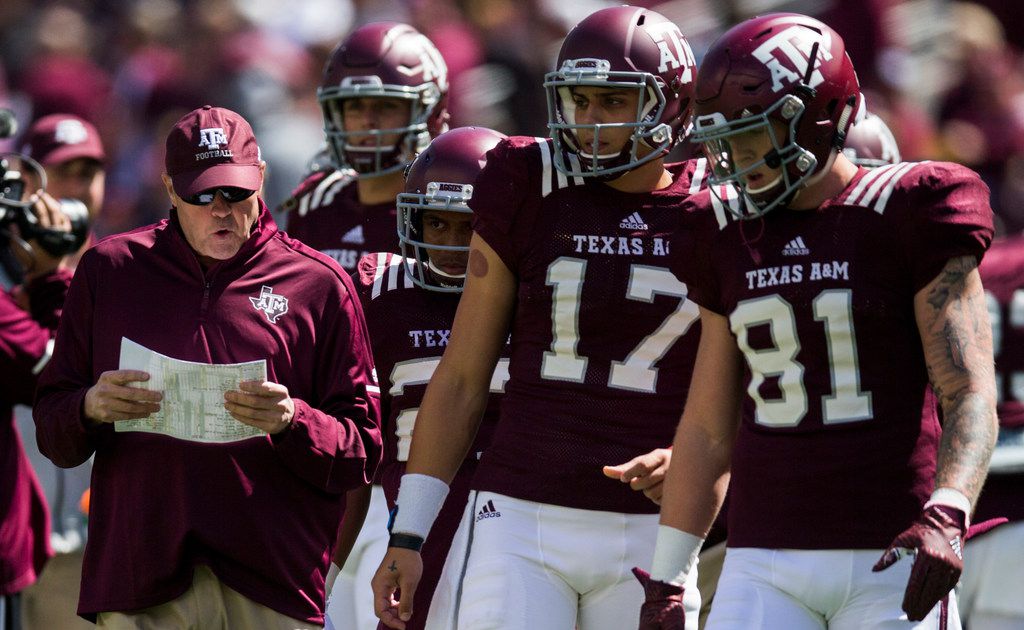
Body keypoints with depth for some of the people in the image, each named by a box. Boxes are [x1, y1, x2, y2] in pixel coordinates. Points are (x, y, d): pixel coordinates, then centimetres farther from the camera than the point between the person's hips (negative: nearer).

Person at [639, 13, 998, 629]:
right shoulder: (733, 238, 11)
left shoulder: (907, 219, -4)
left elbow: (970, 399, -10)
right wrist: (665, 579, 15)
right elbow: (708, 428, 17)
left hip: (891, 557, -4)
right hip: (766, 560, 4)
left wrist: (945, 515, -27)